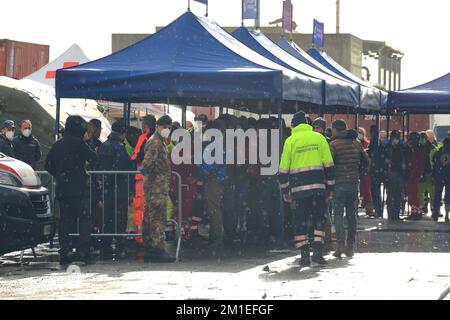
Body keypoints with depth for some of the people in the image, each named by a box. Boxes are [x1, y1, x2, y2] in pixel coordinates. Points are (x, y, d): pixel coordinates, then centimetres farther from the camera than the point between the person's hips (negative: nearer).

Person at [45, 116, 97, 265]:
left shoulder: (57, 144, 11)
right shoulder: (78, 143, -9)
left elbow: (48, 165, 16)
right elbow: (93, 158, -9)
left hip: (61, 189, 6)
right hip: (78, 189, -6)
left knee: (64, 220, 8)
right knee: (84, 219, -1)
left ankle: (64, 252, 5)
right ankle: (83, 251, -9)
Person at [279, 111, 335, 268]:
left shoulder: (290, 141, 2)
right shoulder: (319, 137, 6)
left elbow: (284, 168, 3)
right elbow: (329, 164, 4)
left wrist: (285, 190, 11)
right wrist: (329, 187, 10)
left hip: (299, 187, -1)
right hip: (317, 185, 1)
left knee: (301, 220, 5)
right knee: (319, 218, 8)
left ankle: (304, 254, 1)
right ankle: (317, 251, -4)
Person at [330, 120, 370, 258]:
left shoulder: (333, 145, -9)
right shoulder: (356, 143, 9)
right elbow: (366, 161, 16)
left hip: (339, 184, -5)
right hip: (354, 183, 5)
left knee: (338, 214, -2)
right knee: (352, 215, 11)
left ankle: (340, 244, -14)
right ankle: (350, 246, 13)